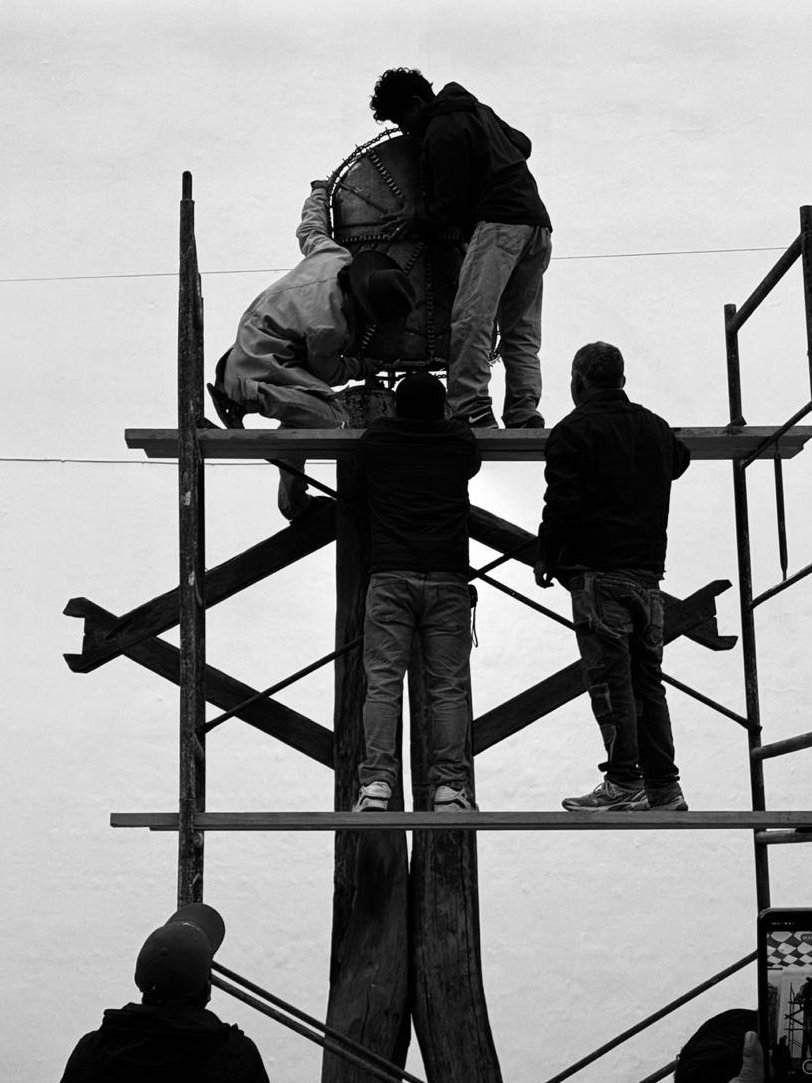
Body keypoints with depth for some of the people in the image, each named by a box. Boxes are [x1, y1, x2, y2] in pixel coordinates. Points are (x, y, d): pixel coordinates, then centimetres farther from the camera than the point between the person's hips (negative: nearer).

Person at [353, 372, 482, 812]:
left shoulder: (374, 441, 8)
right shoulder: (461, 441, 8)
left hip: (389, 577, 0)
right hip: (448, 580, 0)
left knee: (382, 684, -2)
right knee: (448, 688, 2)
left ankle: (376, 781, -11)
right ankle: (450, 786, -1)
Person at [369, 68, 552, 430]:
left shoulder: (442, 131, -5)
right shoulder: (477, 110, 23)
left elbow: (449, 204, -8)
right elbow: (522, 144, 35)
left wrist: (413, 223, 6)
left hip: (499, 223, -10)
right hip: (537, 222, 10)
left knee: (470, 319, -19)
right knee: (522, 330, 9)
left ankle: (471, 410, -29)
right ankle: (524, 416, 3)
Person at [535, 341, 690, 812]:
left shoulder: (574, 430, -5)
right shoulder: (655, 426, 16)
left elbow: (562, 504, -10)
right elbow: (680, 461, 36)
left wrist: (546, 559, 0)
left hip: (597, 570, -6)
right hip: (649, 570, 7)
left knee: (610, 677, -7)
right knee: (648, 678, 9)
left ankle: (624, 783, -9)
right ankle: (664, 786, 9)